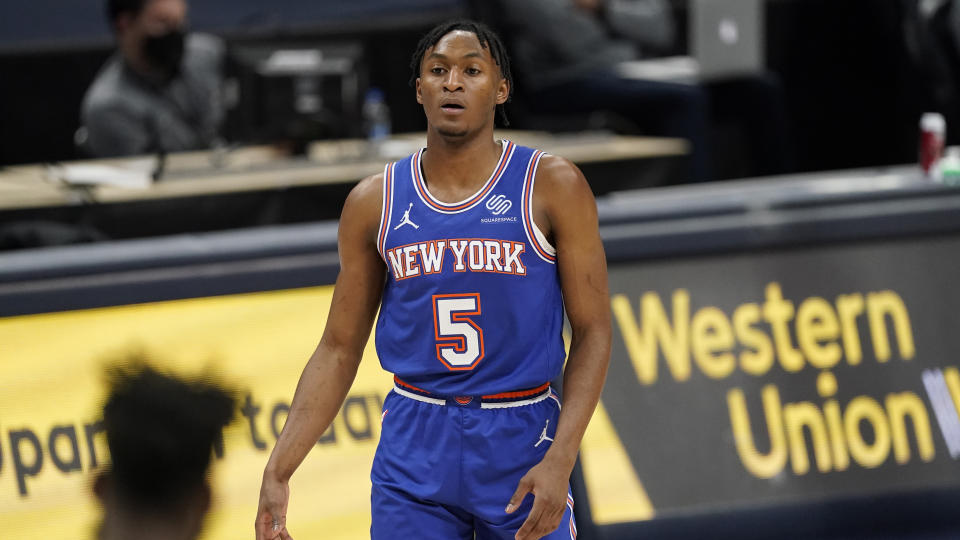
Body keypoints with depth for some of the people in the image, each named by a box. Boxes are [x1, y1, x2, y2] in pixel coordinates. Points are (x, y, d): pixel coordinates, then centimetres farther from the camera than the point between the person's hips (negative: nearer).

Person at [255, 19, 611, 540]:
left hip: (522, 442, -1)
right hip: (415, 449, 1)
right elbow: (339, 349, 8)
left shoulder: (552, 186, -3)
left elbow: (592, 332, -4)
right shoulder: (373, 203, 4)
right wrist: (278, 470, -1)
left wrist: (561, 459, -16)